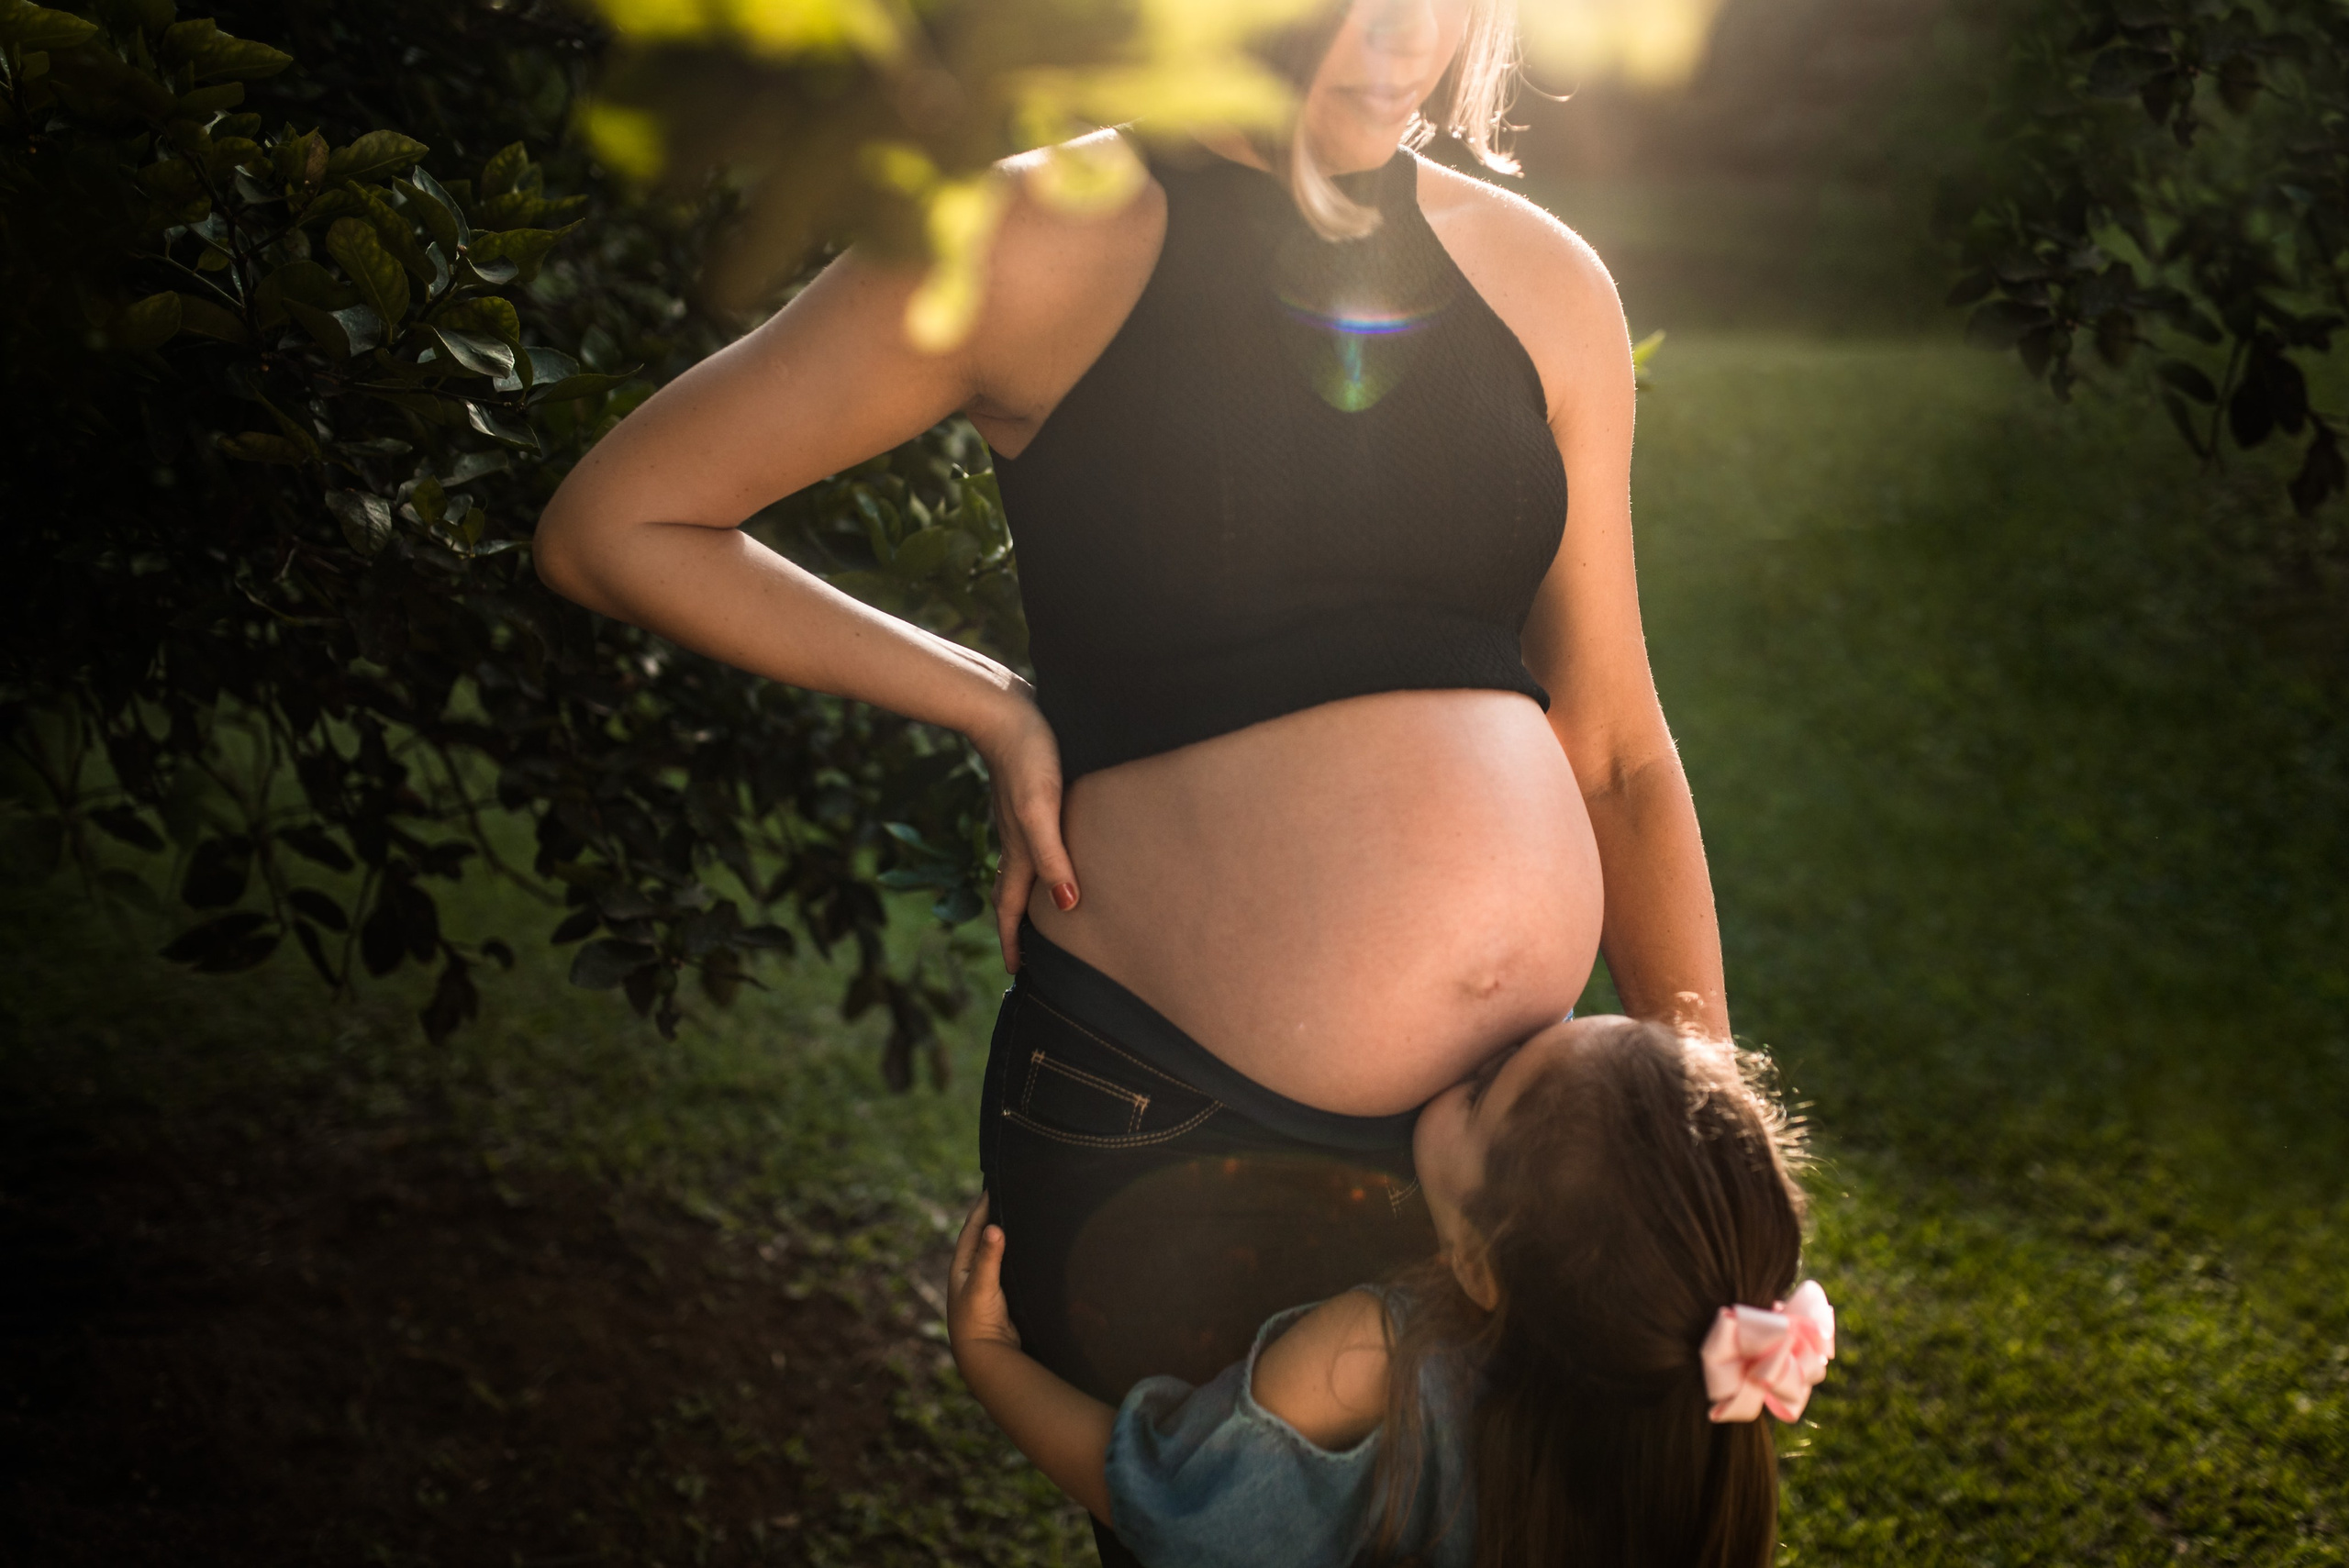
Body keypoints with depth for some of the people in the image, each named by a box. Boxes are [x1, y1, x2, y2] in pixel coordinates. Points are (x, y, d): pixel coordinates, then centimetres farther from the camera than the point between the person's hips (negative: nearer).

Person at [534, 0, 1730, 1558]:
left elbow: (1617, 751, 11)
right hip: (1159, 1133, -4)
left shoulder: (1545, 287, 6)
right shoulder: (1051, 252, -7)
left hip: (1501, 1126, 4)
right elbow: (610, 525, -1)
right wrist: (991, 707, -4)